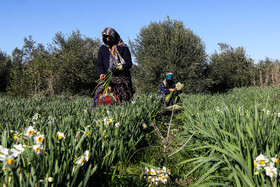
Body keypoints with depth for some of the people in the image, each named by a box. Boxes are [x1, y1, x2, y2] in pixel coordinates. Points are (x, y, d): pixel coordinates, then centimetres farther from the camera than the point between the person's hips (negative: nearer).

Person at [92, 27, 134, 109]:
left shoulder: (123, 48, 9)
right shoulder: (102, 49, 19)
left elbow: (129, 63, 2)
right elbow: (99, 64, 13)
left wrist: (120, 67, -19)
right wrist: (101, 74, -8)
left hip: (122, 77, -2)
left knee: (125, 98, -14)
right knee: (99, 94, -15)